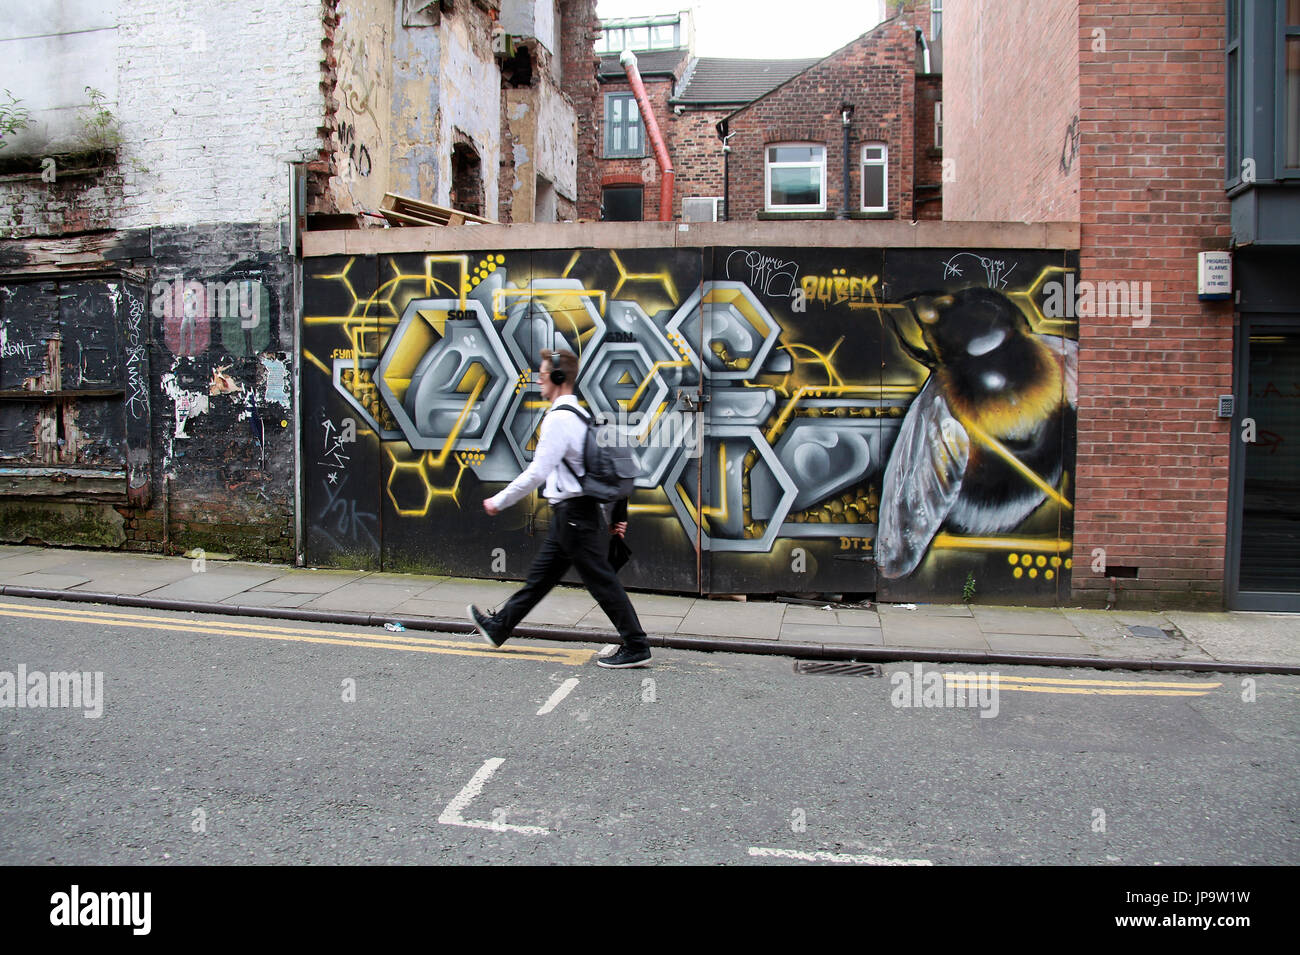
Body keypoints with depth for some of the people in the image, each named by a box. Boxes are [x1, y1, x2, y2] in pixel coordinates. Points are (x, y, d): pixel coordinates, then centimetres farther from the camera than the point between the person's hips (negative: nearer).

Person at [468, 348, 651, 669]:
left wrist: (500, 501, -10)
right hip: (571, 513, 10)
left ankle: (636, 648, 2)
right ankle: (500, 626, 32)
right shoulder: (579, 415, 15)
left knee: (602, 581, -4)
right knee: (540, 575, 19)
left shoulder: (559, 419, -16)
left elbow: (537, 472, -20)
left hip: (574, 512, -10)